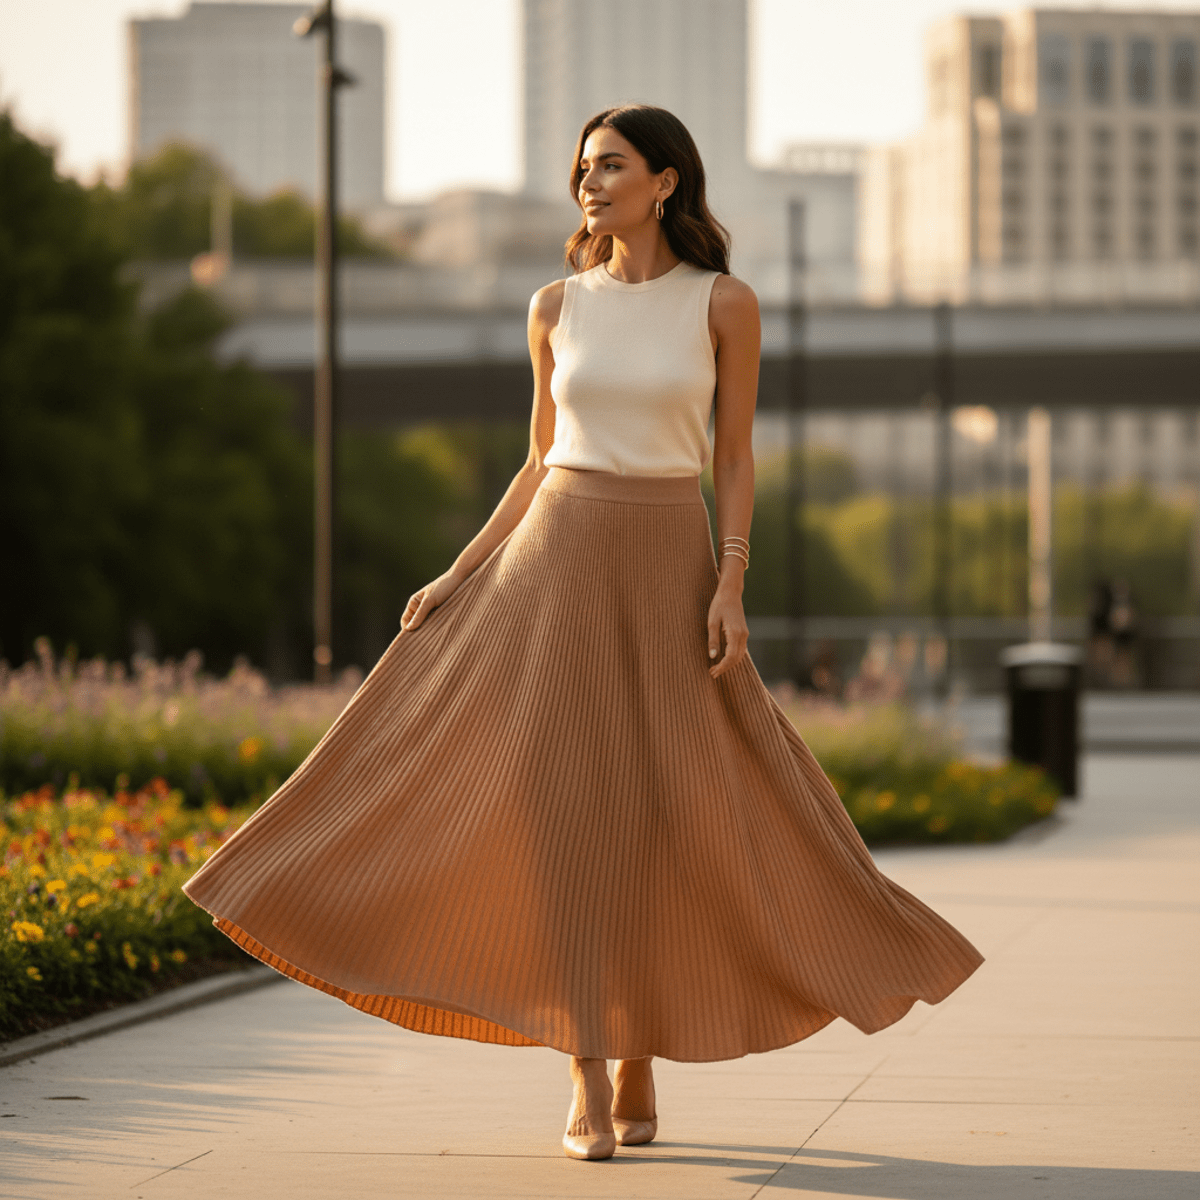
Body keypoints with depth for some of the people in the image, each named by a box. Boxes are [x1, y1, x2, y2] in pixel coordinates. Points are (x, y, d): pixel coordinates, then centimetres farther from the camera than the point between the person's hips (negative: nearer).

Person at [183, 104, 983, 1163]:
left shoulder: (725, 302, 0)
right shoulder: (557, 307, 7)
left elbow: (735, 458, 1)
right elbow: (542, 458, 12)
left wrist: (732, 587, -10)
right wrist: (461, 575, 6)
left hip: (669, 569, -1)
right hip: (558, 559, 1)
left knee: (669, 819, -4)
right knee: (564, 806, -7)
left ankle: (641, 1069, 15)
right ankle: (588, 1086, -1)